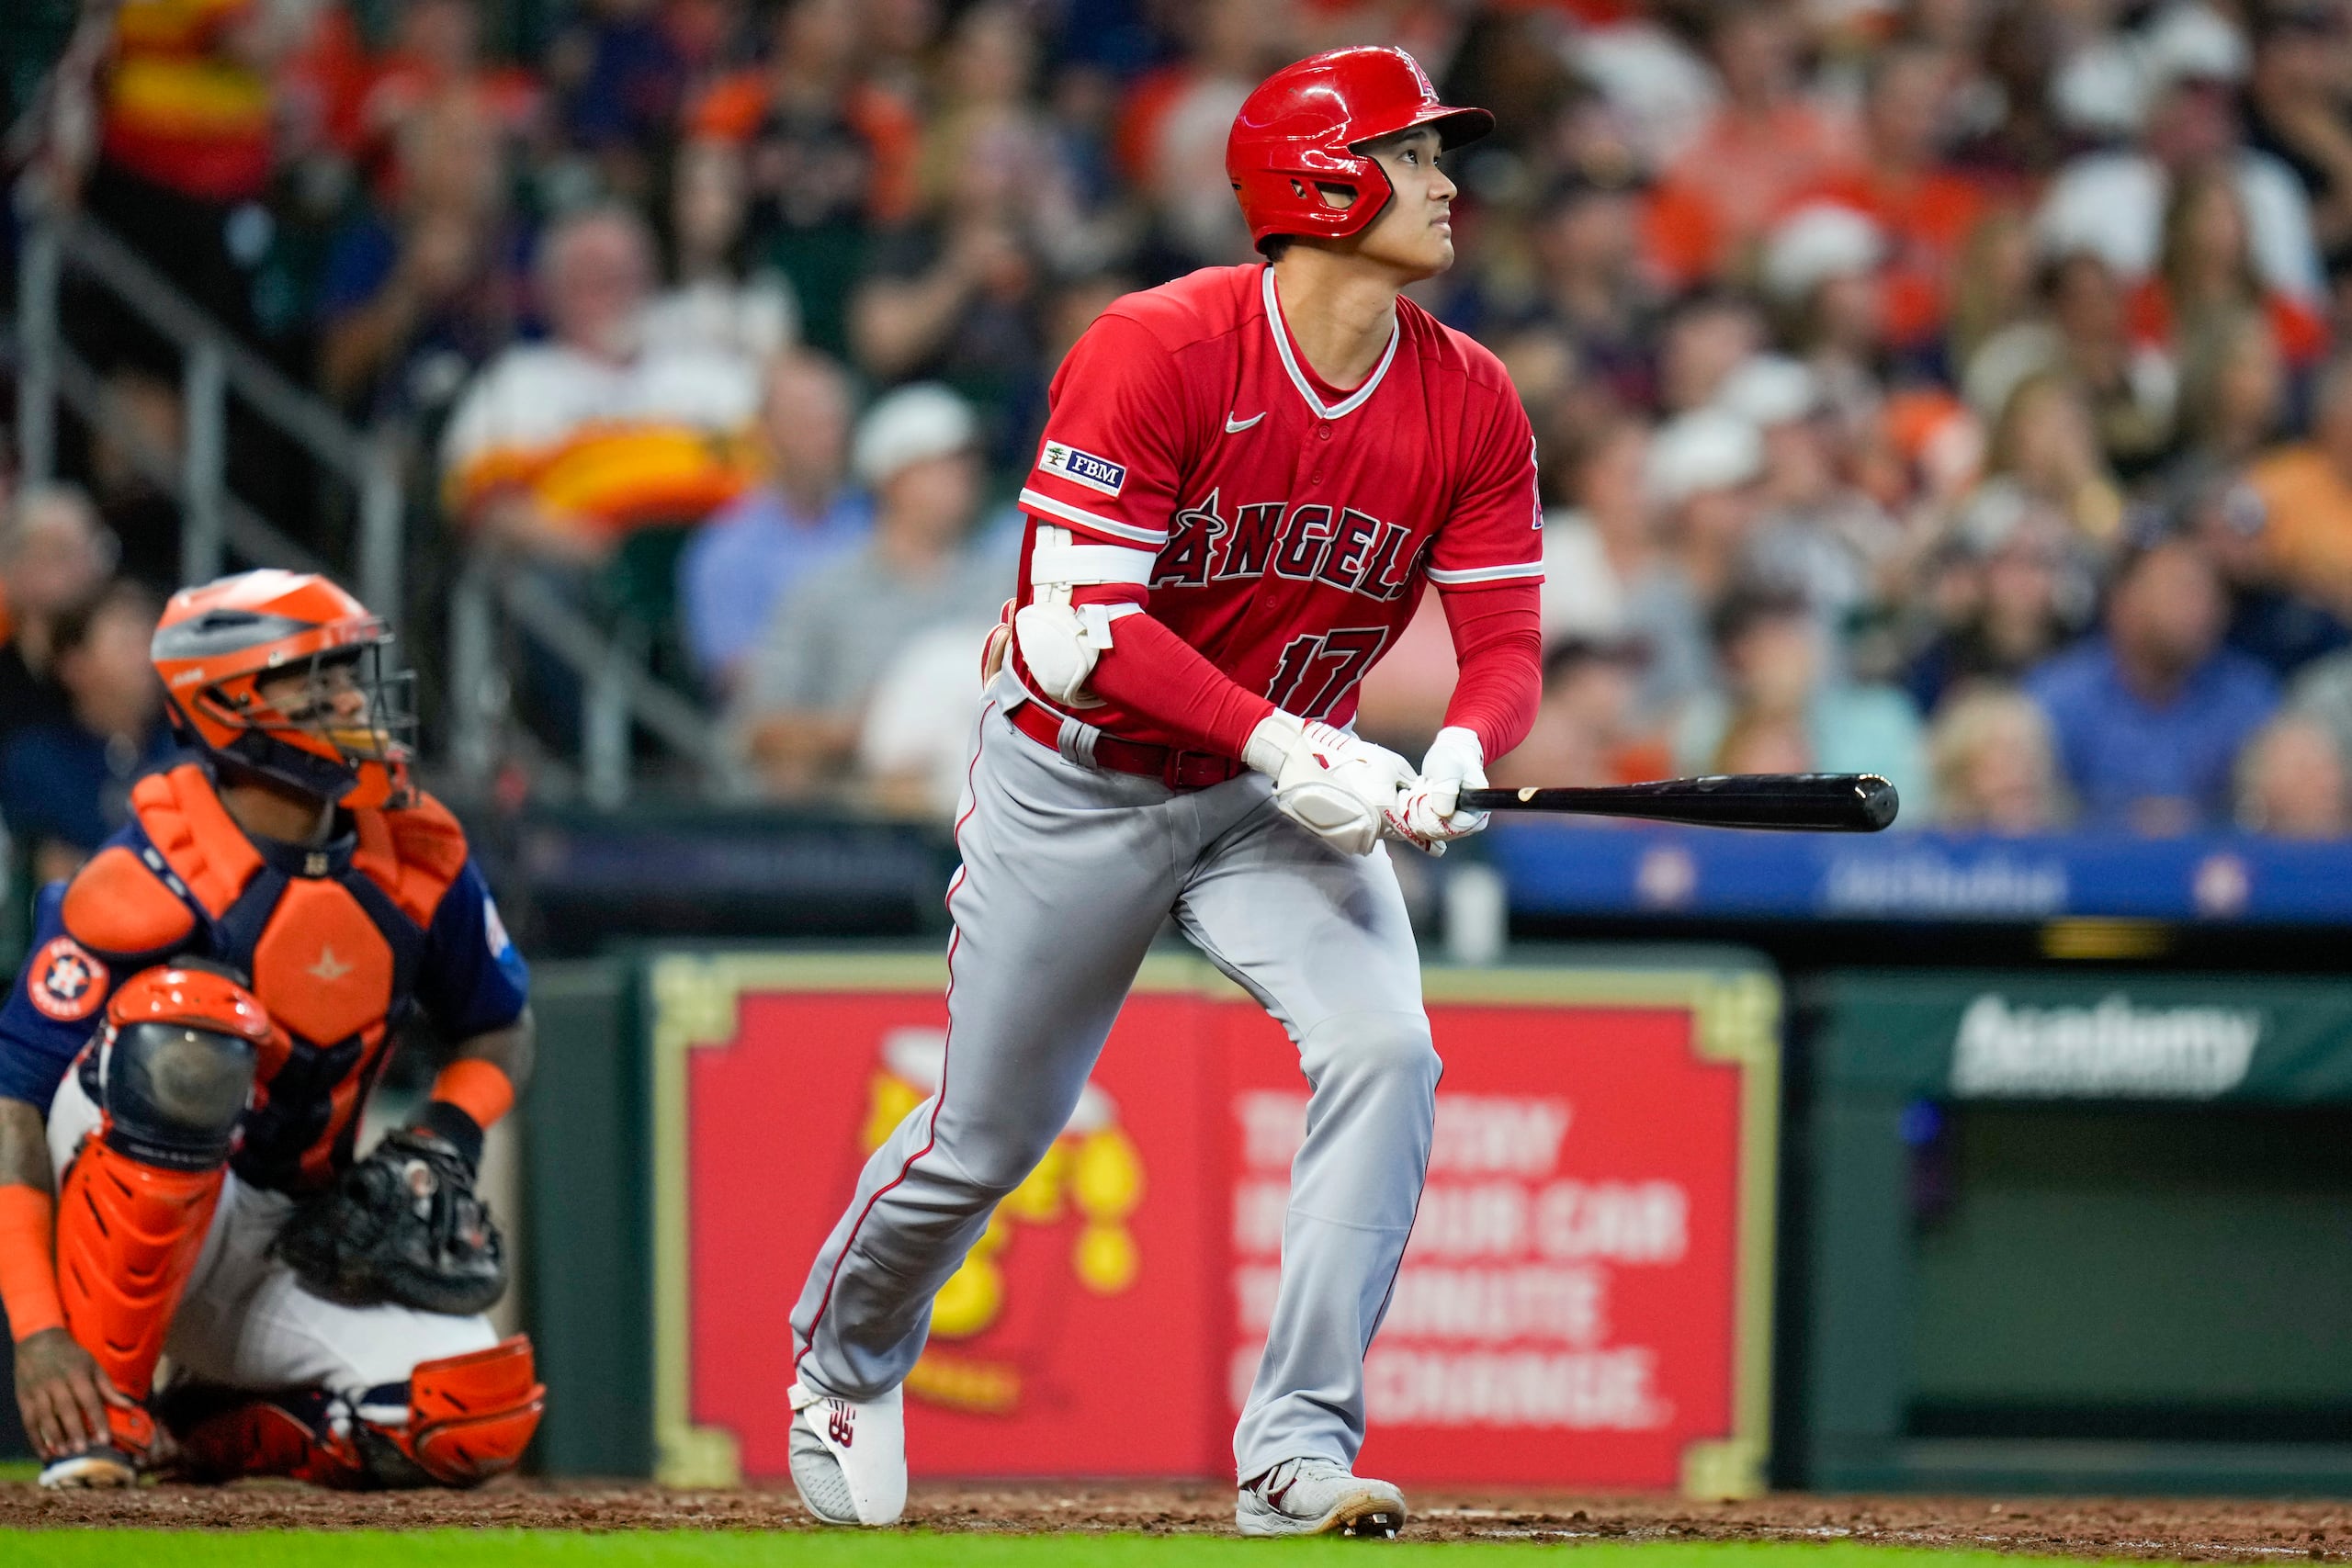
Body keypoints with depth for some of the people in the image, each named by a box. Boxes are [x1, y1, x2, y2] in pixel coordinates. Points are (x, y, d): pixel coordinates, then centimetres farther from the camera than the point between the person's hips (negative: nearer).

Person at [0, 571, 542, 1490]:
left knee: (480, 1417, -22)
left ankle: (204, 1435, 7)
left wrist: (441, 1143, -6)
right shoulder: (146, 886, -19)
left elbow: (500, 1033, 16)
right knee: (189, 1024, -36)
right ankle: (100, 1402, -24)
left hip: (291, 1253, 5)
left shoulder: (417, 855, -1)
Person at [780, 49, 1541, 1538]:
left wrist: (1455, 760, -29)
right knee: (988, 1135, 9)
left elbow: (1505, 643, -7)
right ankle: (844, 1359, 41)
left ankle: (1299, 1448, -18)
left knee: (1386, 1052, -22)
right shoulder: (1158, 352, -23)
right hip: (1077, 783, -3)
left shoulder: (1471, 404, -8)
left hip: (1293, 789, 4)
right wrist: (1280, 745, -35)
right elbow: (1081, 625, -26)